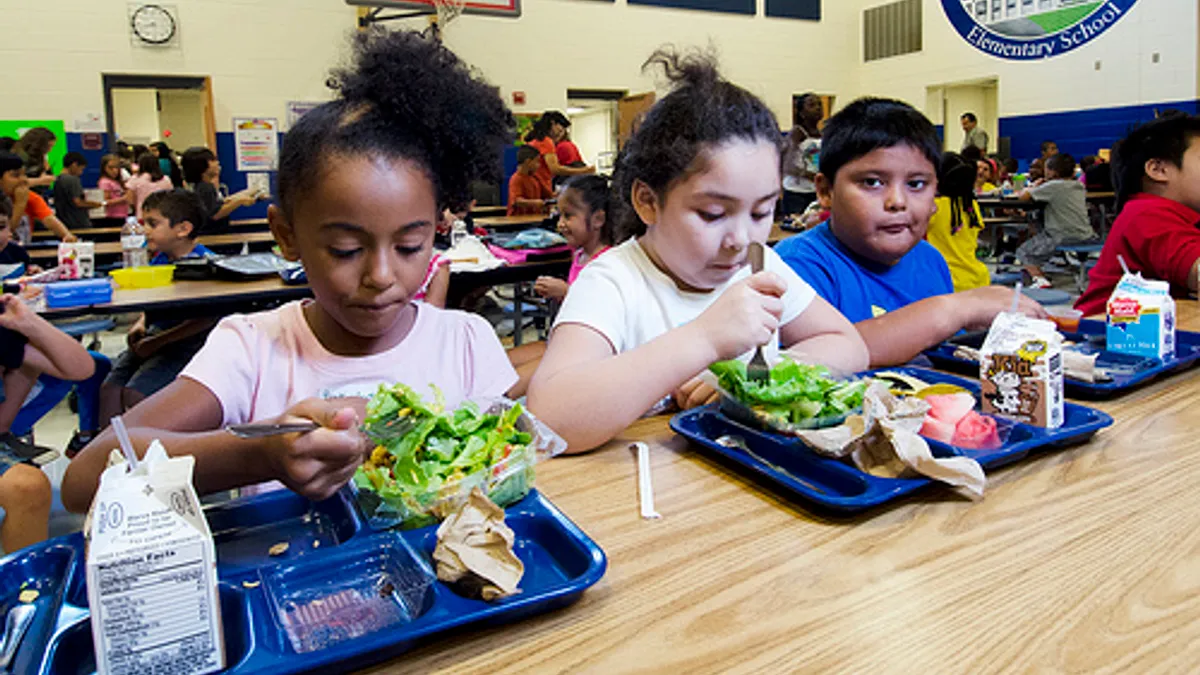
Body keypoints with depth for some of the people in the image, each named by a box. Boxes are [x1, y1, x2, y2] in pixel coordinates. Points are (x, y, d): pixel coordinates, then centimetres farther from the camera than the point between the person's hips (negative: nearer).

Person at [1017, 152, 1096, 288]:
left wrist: (1031, 188, 11)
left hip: (1064, 238, -8)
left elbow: (1023, 196, -13)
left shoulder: (1053, 186, -13)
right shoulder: (1079, 186, 9)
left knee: (1023, 252, 4)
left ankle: (1039, 279, -16)